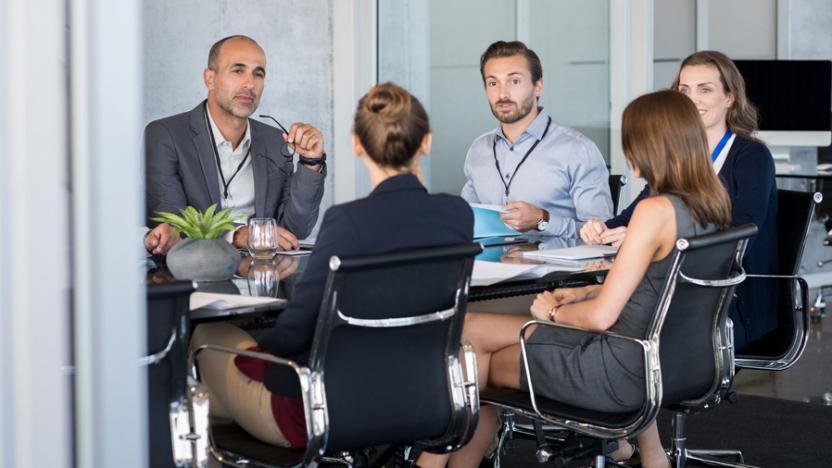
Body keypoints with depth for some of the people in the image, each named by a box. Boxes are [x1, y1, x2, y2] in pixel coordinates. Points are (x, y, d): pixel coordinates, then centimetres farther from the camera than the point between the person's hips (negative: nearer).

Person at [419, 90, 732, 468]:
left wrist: (553, 312, -3)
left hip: (624, 373, -8)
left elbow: (601, 316, -22)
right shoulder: (711, 207, 2)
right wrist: (585, 293, 10)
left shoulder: (656, 210, -23)